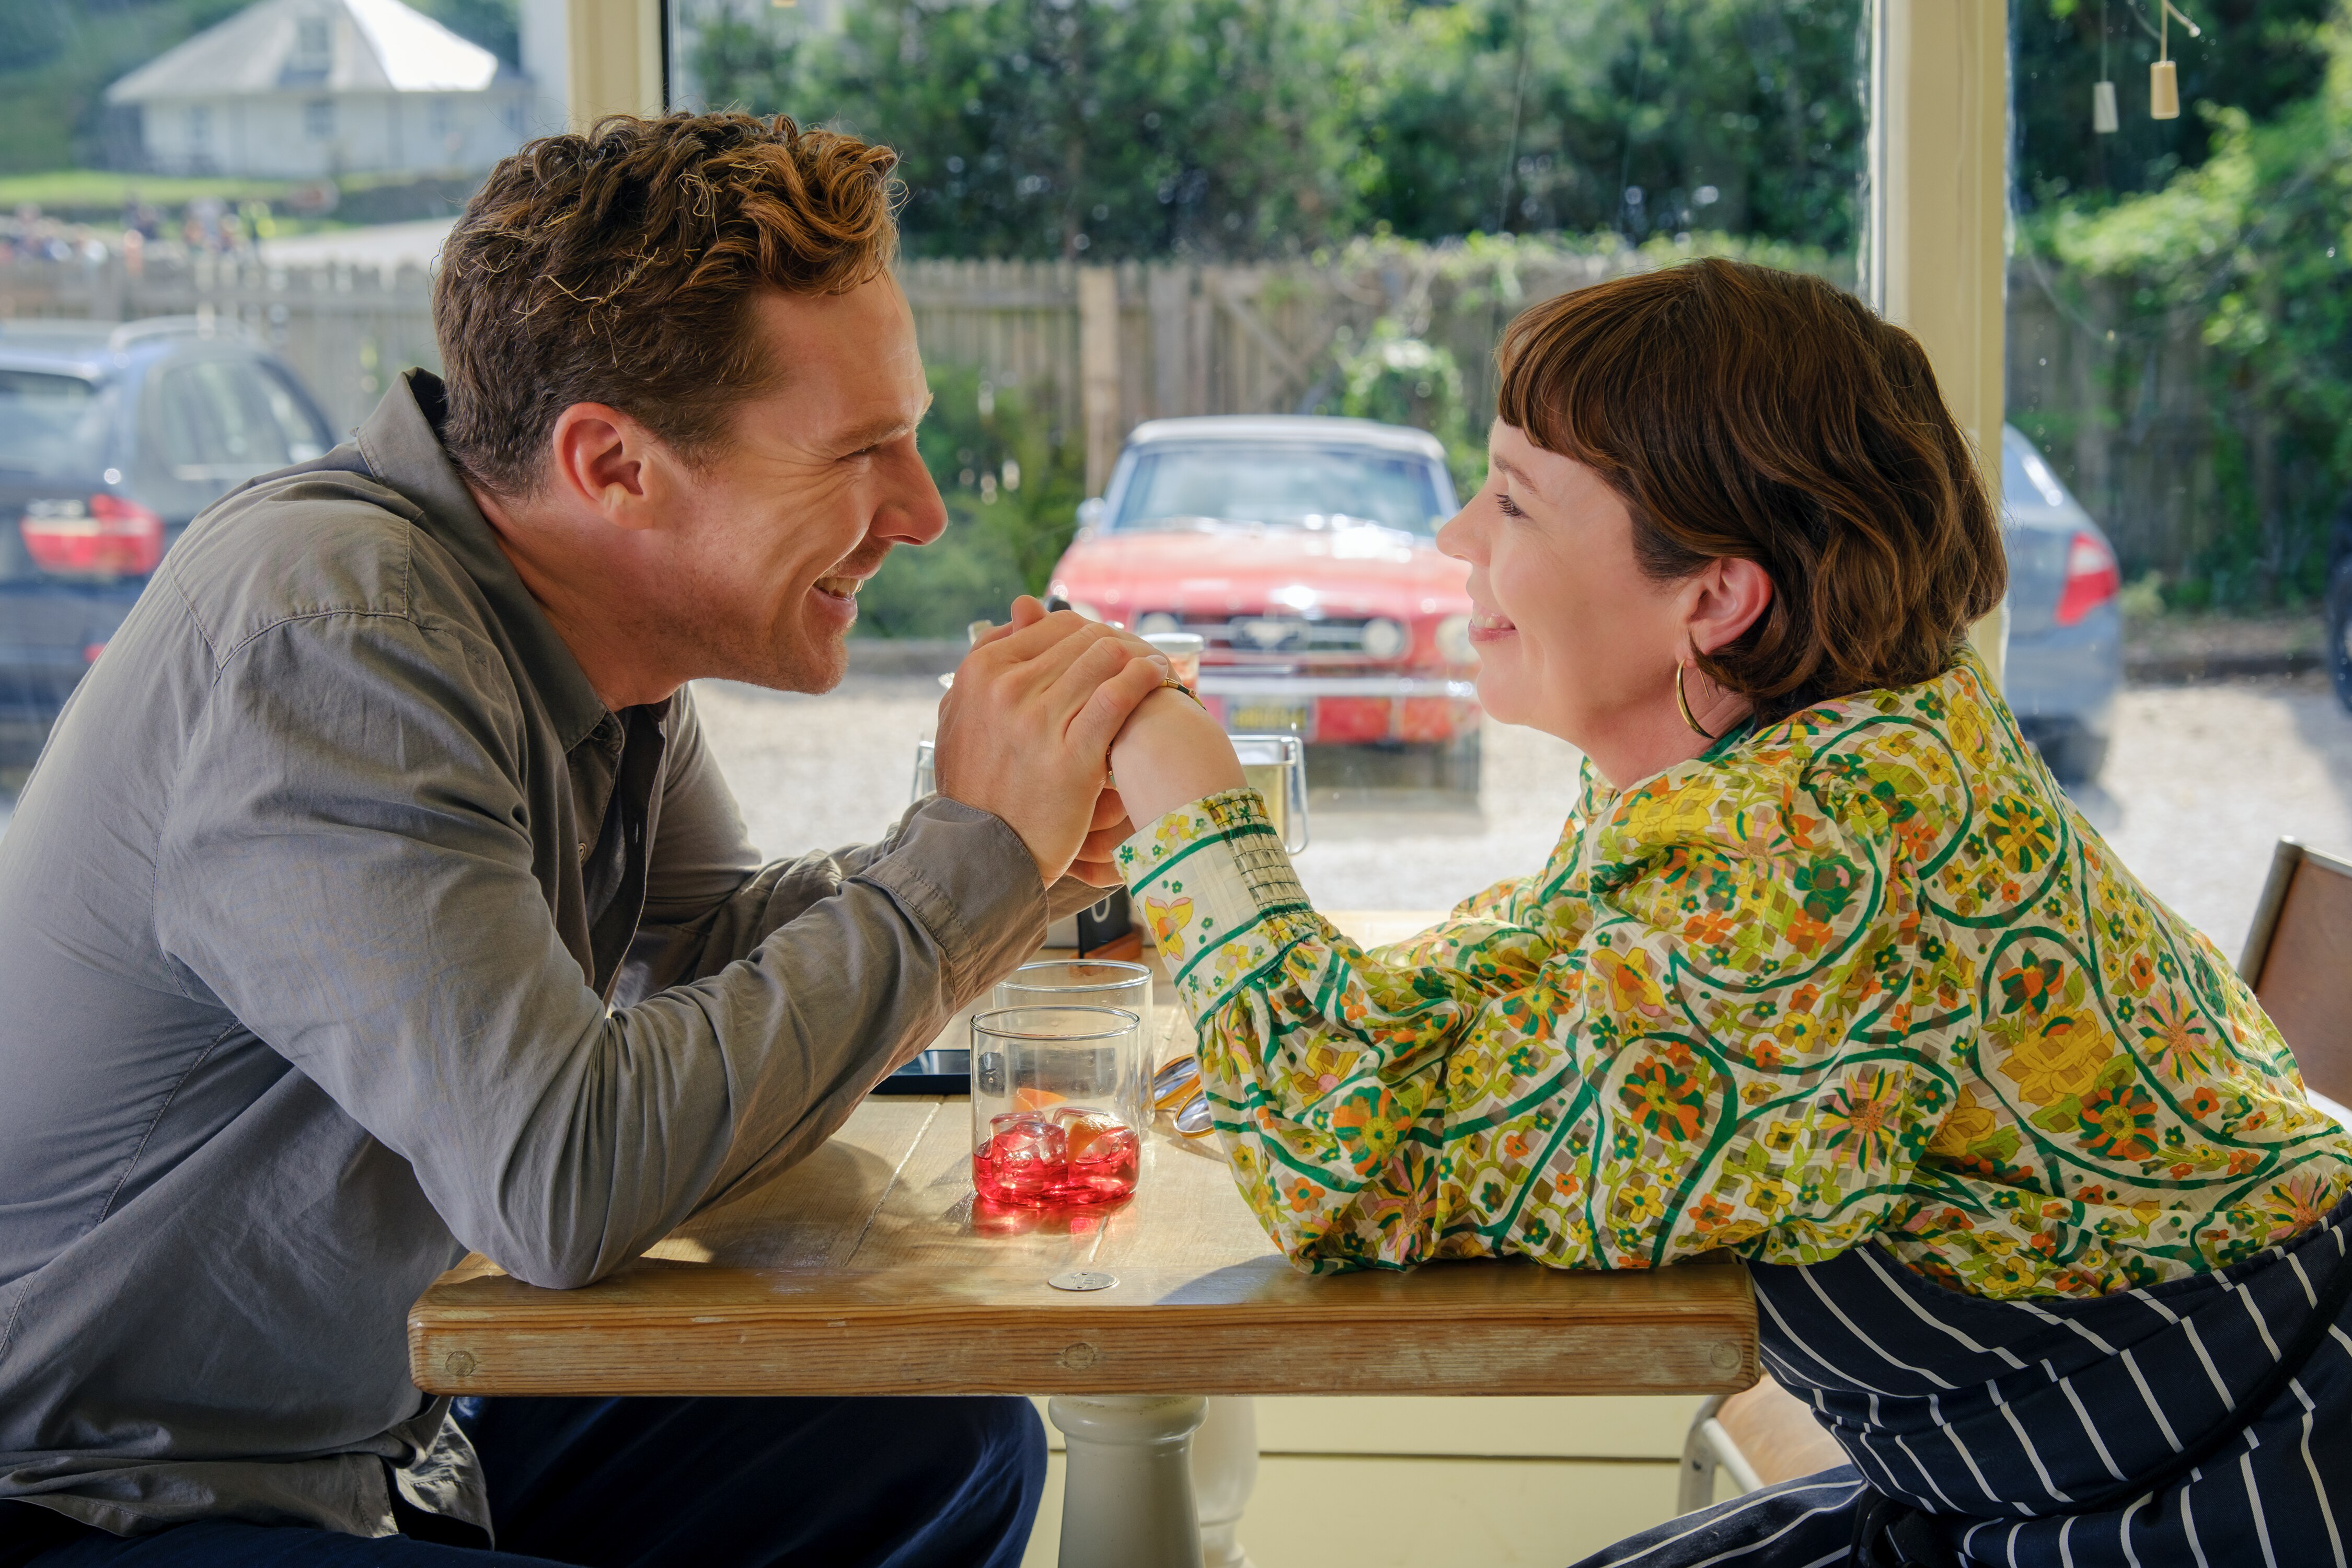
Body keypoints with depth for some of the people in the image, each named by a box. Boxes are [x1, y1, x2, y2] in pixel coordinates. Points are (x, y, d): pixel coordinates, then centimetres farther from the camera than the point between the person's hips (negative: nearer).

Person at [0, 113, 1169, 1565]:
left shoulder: (595, 624, 0)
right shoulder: (330, 638, -27)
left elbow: (706, 944, 14)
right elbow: (567, 1179, -35)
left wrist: (1029, 860, -6)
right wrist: (976, 851, -25)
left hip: (386, 1434, 9)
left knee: (953, 1450, 6)